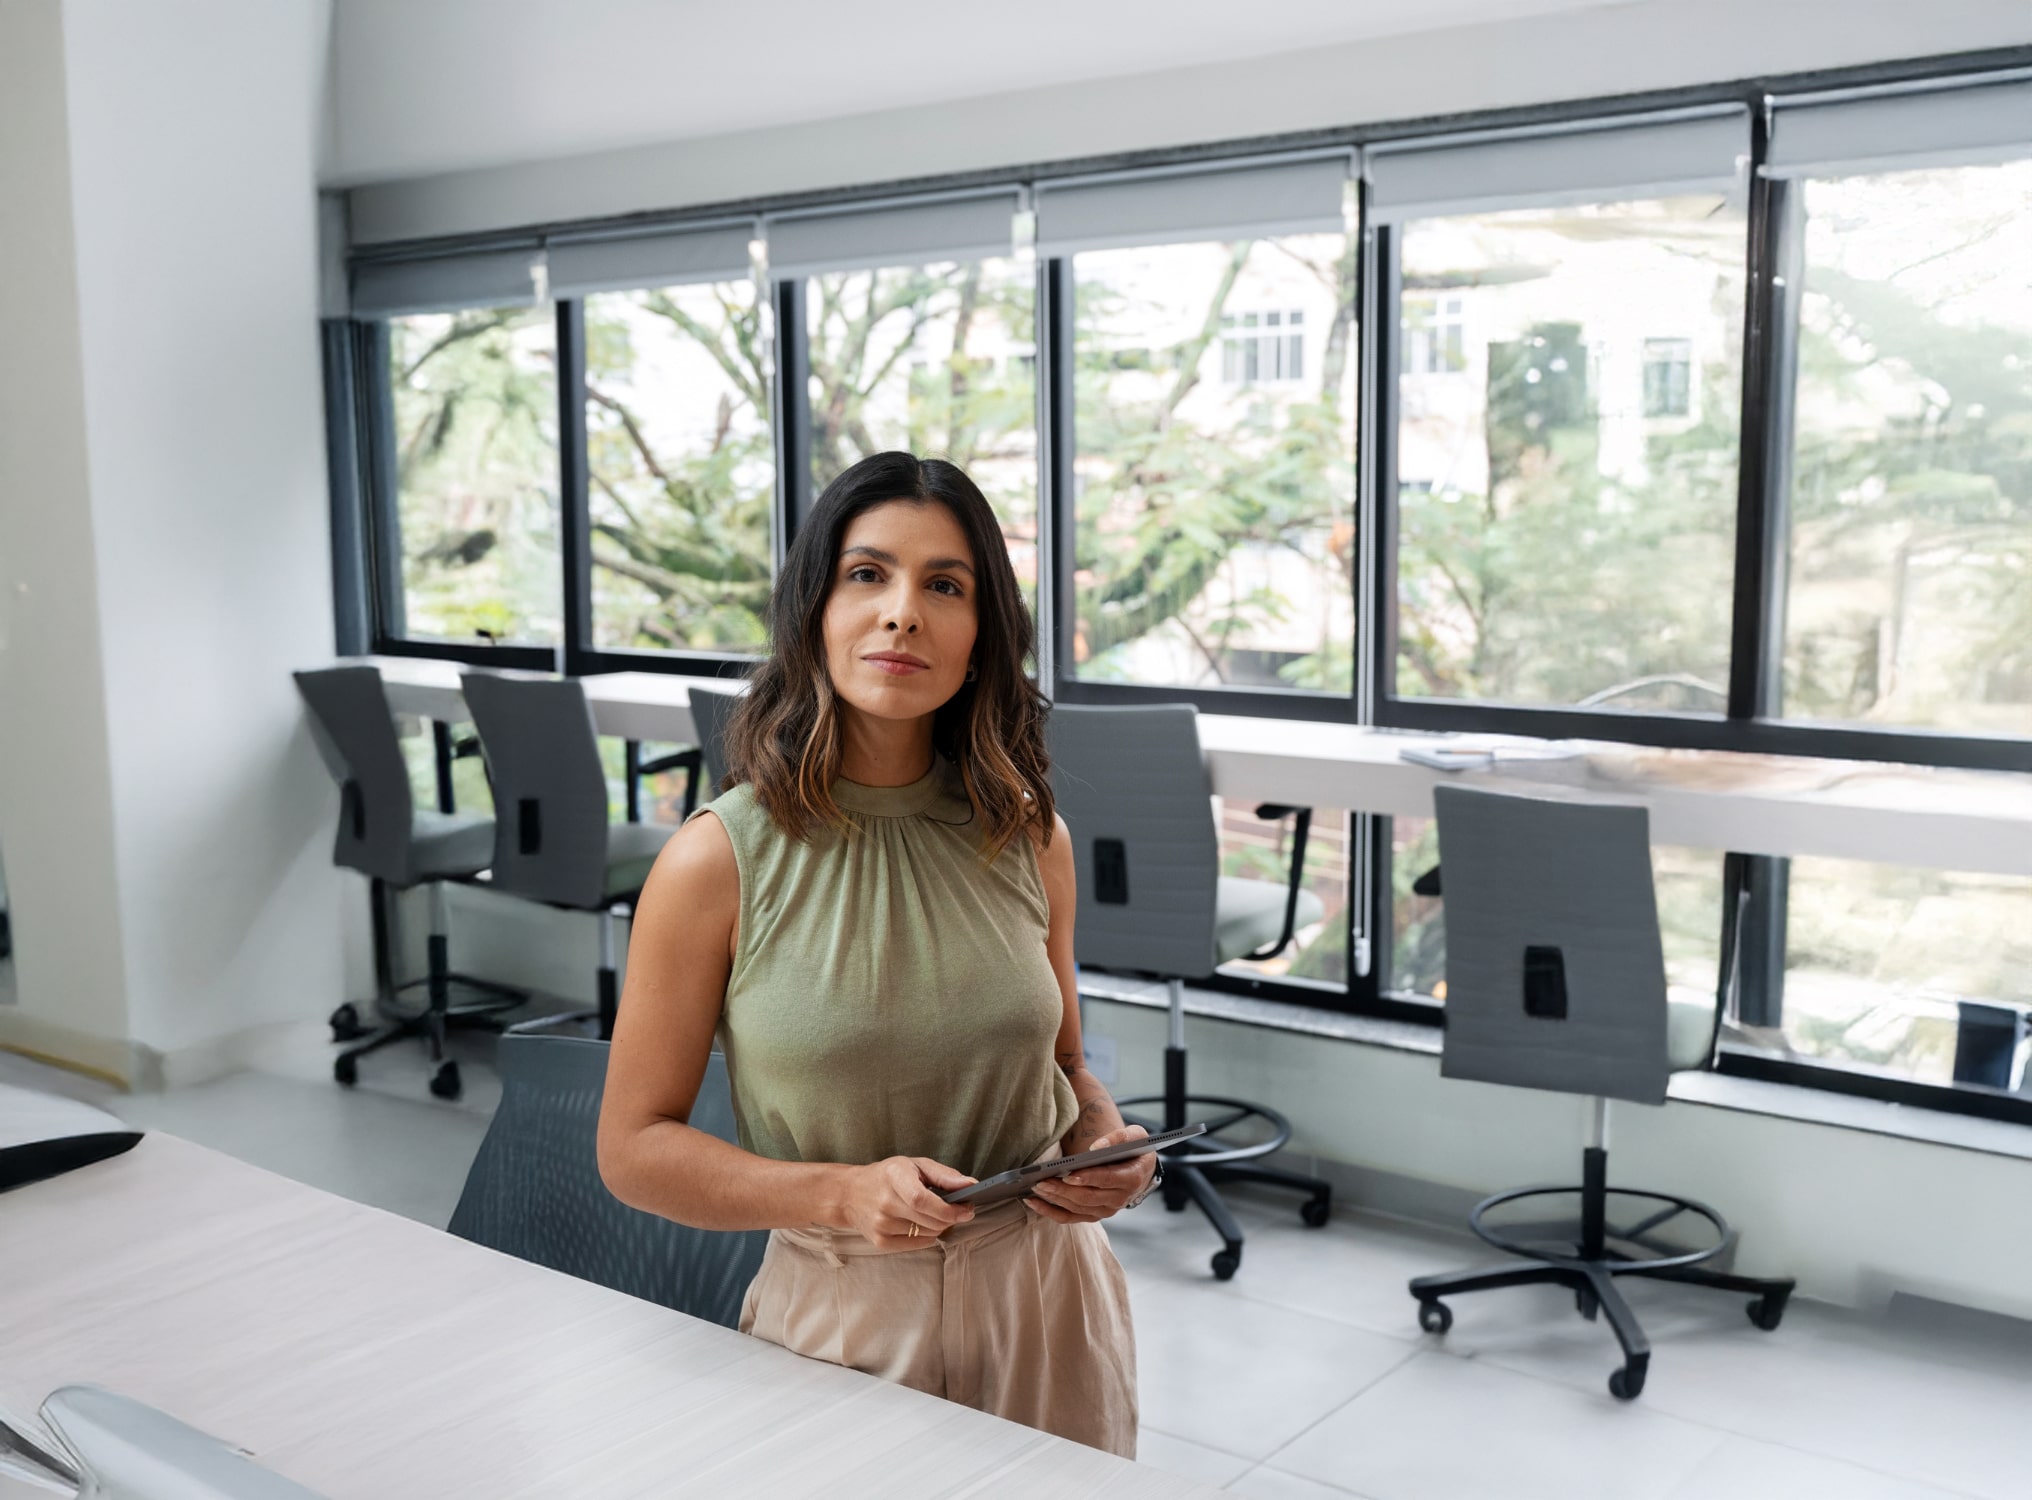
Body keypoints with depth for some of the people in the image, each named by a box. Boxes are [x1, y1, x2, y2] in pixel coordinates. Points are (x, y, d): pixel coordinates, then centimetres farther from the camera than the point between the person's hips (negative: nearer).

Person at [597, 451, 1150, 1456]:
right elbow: (635, 1148, -8)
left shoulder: (1027, 836, -2)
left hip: (1048, 1300, 4)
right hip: (843, 1314, -3)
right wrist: (841, 1193, -21)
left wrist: (1107, 1145, -9)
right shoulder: (719, 861, -13)